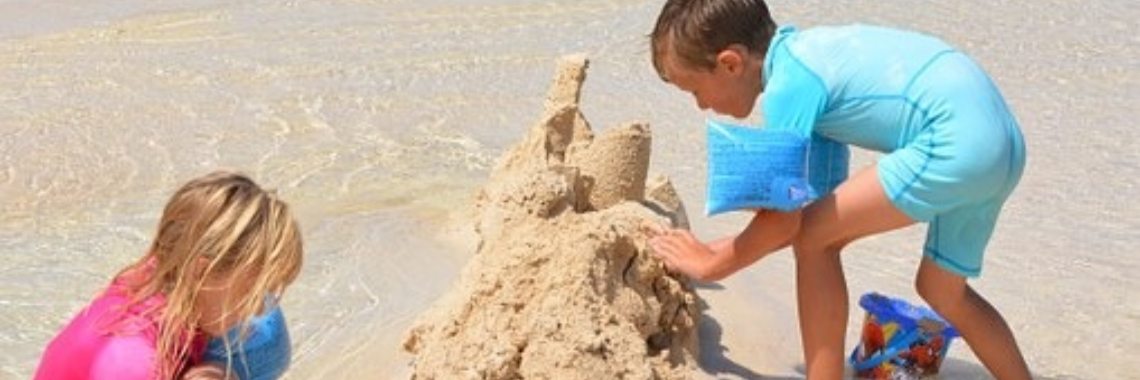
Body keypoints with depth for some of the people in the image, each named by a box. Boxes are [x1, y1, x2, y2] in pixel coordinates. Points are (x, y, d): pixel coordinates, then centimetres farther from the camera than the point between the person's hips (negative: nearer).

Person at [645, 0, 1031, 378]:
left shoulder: (787, 86, -12)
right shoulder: (803, 50, 15)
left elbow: (784, 220, -9)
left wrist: (711, 263, 5)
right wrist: (732, 249, 22)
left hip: (960, 143, -10)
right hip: (1002, 139, 10)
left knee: (814, 238, -4)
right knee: (941, 290, 23)